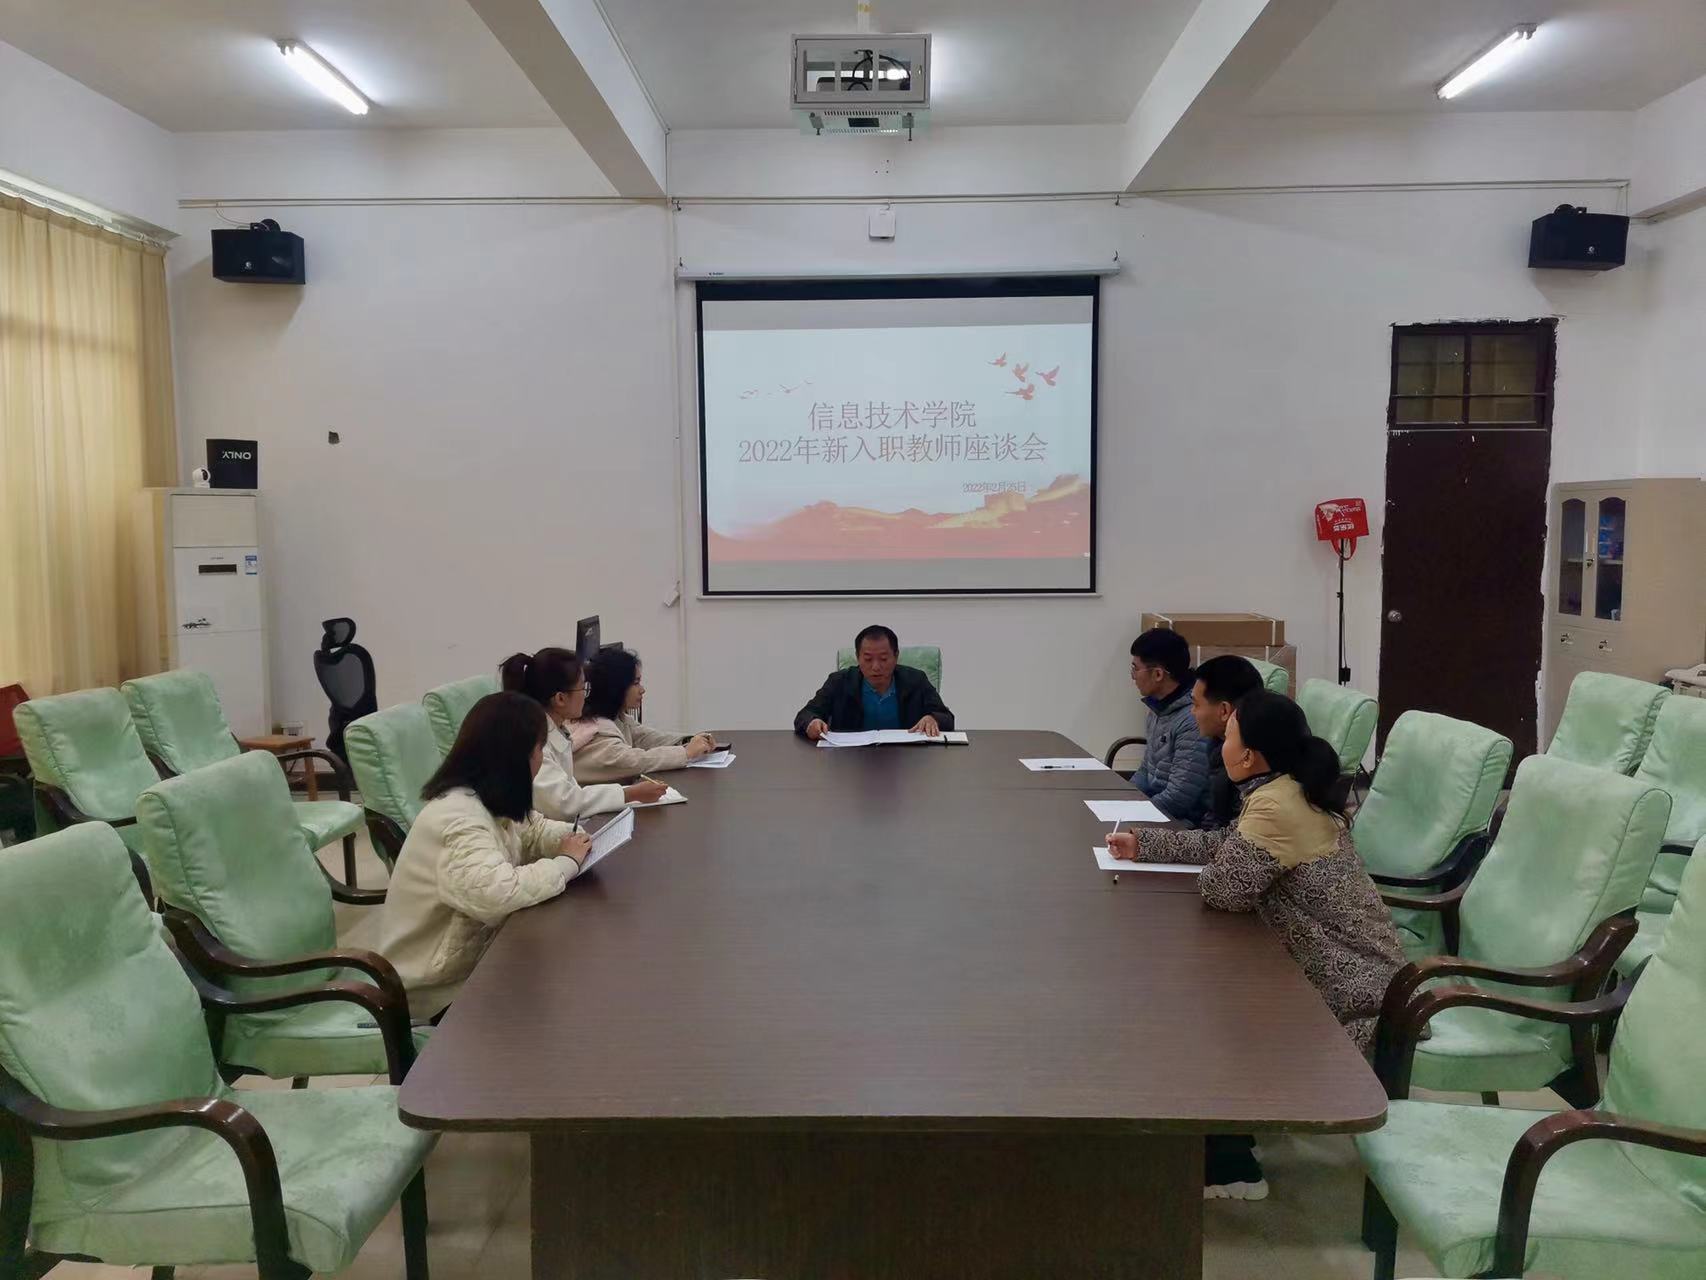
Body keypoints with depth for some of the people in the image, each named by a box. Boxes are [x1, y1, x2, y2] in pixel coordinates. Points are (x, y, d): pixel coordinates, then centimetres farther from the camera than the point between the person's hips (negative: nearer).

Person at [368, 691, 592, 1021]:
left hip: (468, 954, 8)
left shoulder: (487, 801, 1)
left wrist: (569, 837, -6)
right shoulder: (458, 817, -29)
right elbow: (496, 893, -43)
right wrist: (566, 863, -28)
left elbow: (531, 830, 17)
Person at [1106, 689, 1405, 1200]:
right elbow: (1223, 843, 19)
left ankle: (1229, 1165, 18)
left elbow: (1226, 886, -23)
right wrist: (1143, 843, 20)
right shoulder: (1293, 792, 9)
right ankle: (1230, 1137, 28)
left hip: (1349, 994, -9)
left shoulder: (1274, 805, -25)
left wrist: (1205, 873, 1)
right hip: (1355, 975, 9)